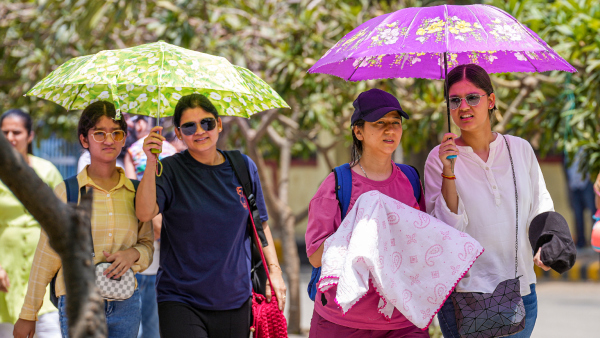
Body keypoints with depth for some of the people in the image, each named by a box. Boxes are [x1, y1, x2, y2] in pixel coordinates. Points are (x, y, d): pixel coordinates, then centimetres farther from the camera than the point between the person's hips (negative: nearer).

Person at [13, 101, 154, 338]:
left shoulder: (135, 192, 6)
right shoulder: (66, 192, -1)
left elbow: (147, 245, 15)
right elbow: (45, 257, 1)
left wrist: (133, 254, -9)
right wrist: (28, 314, 3)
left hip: (126, 304, 3)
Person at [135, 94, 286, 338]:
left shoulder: (244, 168, 6)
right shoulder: (171, 170, -4)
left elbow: (260, 224, 15)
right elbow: (145, 213, -20)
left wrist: (274, 269, 6)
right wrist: (151, 164, -30)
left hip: (235, 300, 4)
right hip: (180, 302, -3)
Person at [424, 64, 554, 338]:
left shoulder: (521, 149, 5)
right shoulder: (439, 158, -3)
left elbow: (541, 208, 13)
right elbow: (446, 228, -9)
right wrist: (449, 173, -19)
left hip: (520, 288, 3)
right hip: (464, 290, -3)